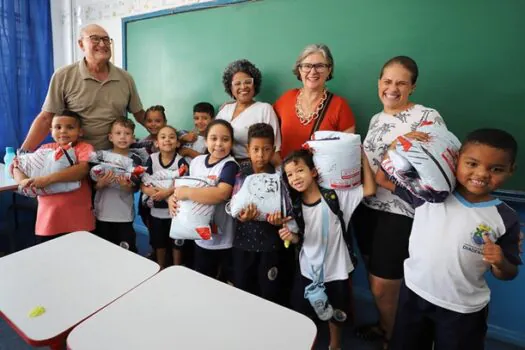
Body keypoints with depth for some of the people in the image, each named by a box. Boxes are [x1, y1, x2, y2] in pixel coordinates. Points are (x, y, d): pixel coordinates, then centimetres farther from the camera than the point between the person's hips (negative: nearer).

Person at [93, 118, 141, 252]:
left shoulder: (135, 160, -3)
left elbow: (135, 188, -5)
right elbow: (93, 184, 2)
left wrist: (127, 187, -26)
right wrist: (100, 184, -20)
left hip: (125, 214, -1)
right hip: (102, 213, 2)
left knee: (127, 251, 3)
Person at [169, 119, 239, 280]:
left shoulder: (230, 165, -19)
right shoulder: (196, 161, 2)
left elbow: (221, 194, -34)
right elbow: (184, 186, 13)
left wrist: (187, 193, -27)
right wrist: (173, 197, -9)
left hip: (224, 240, -6)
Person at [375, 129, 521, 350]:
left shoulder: (505, 219, -10)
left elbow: (508, 274, -2)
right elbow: (383, 179, -3)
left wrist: (501, 263, -24)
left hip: (464, 310, -1)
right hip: (414, 293, 1)